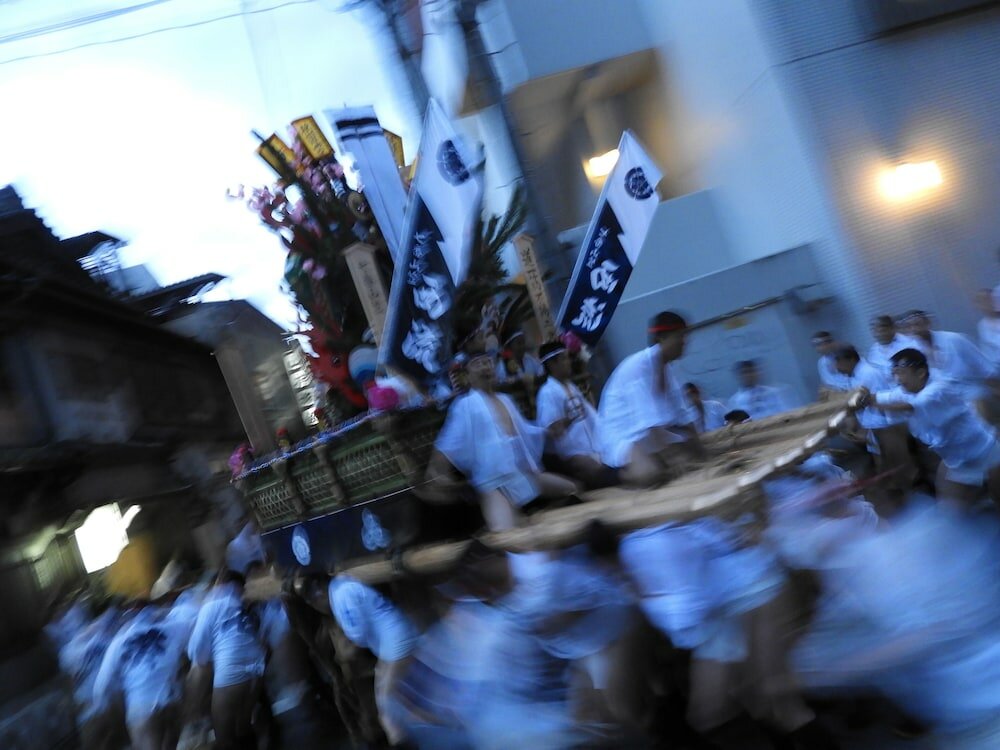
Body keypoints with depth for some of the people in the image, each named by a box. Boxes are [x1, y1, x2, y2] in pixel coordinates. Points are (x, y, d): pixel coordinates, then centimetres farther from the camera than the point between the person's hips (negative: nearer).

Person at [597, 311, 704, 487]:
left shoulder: (666, 367, 5)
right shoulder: (638, 366, -23)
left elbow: (681, 415, 8)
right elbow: (650, 422, -30)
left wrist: (700, 452, 1)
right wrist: (674, 461, -34)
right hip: (622, 436, -9)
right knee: (652, 472, -34)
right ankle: (621, 473, -3)